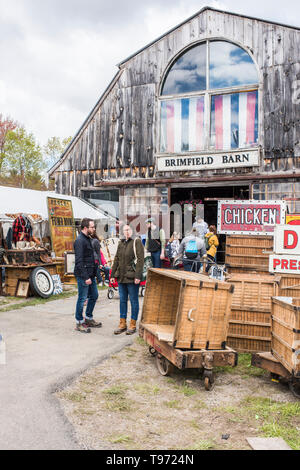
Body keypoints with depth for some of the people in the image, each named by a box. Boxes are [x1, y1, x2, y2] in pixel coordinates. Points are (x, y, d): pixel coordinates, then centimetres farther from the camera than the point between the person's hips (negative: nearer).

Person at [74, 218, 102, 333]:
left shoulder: (88, 239, 14)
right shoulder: (80, 241, -17)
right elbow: (79, 262, -21)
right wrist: (86, 277, -24)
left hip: (90, 274, 10)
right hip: (83, 276, -10)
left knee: (94, 296, 16)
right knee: (82, 298, 0)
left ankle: (88, 319, 29)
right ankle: (79, 323, 12)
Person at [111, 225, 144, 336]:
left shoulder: (137, 242, -6)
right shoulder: (121, 243, 13)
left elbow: (140, 260, -12)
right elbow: (116, 260, 17)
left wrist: (138, 276, -19)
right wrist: (113, 274, 13)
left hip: (132, 277, -6)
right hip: (121, 277, 6)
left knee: (133, 301, 4)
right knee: (122, 300, 11)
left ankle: (133, 325, 13)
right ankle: (122, 324, 20)